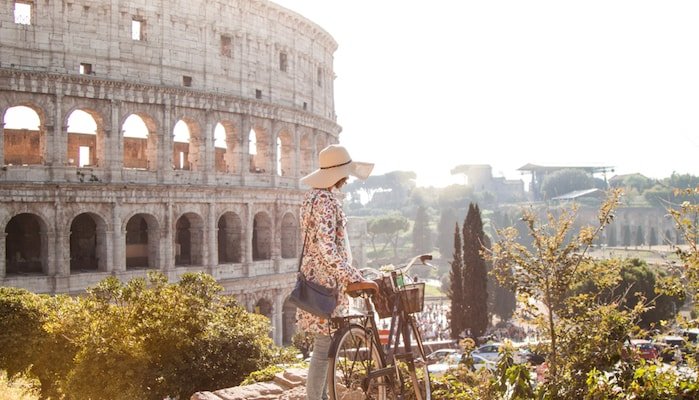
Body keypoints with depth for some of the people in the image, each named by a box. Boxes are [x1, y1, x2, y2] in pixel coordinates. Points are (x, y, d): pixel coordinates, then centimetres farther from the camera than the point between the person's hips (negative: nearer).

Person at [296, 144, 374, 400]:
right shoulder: (325, 200, -18)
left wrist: (349, 276, 26)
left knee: (327, 347, 16)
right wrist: (354, 278, -29)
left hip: (321, 280, 11)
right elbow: (326, 249, -27)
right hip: (326, 283, -11)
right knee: (324, 349, -5)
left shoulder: (315, 196, 14)